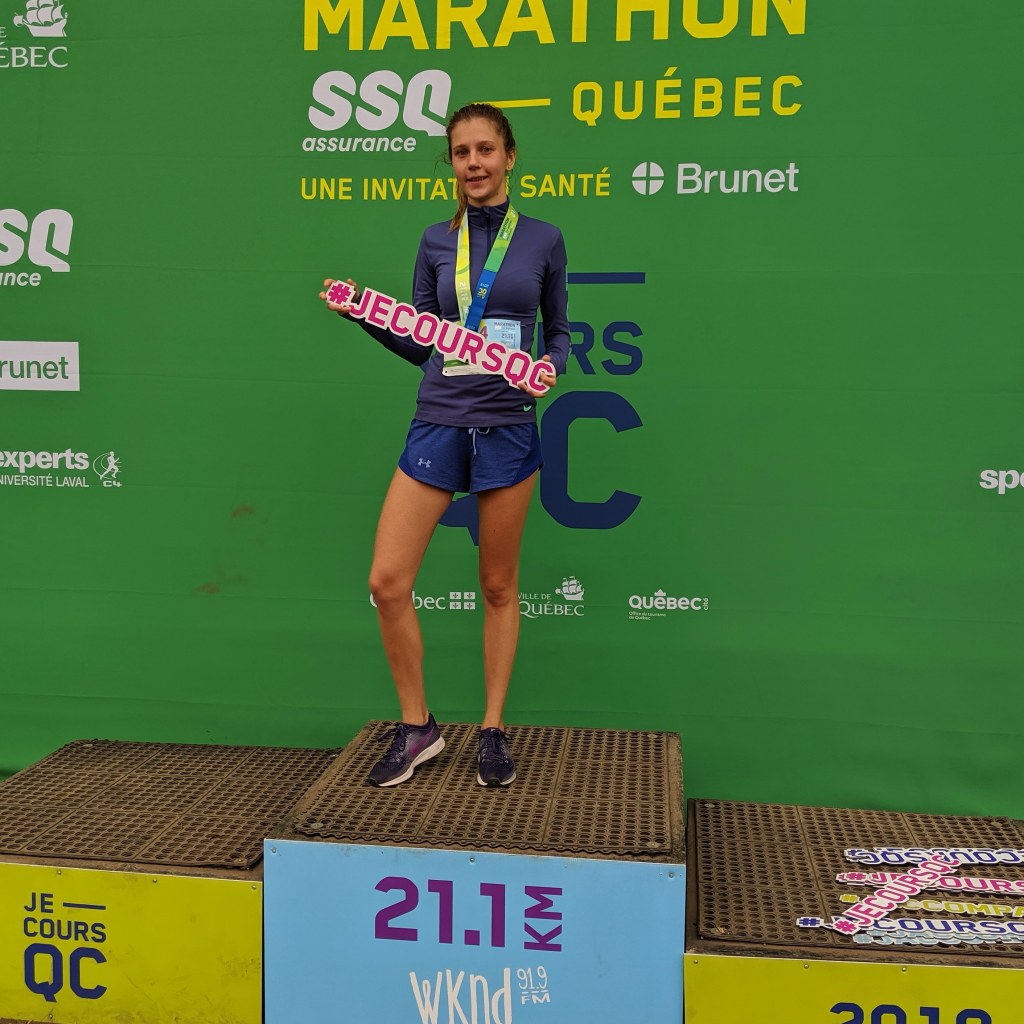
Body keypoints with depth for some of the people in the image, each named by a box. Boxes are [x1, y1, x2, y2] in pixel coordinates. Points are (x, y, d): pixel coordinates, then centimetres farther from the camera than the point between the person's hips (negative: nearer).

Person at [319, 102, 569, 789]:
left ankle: (494, 731, 22)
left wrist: (550, 367, -8)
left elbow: (559, 329, 13)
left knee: (499, 586, 7)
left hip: (508, 426, -2)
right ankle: (417, 729, 13)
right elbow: (420, 344, 13)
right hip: (438, 423, 2)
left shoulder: (543, 240, 4)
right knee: (388, 582, -5)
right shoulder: (437, 242, 9)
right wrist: (365, 315, -1)